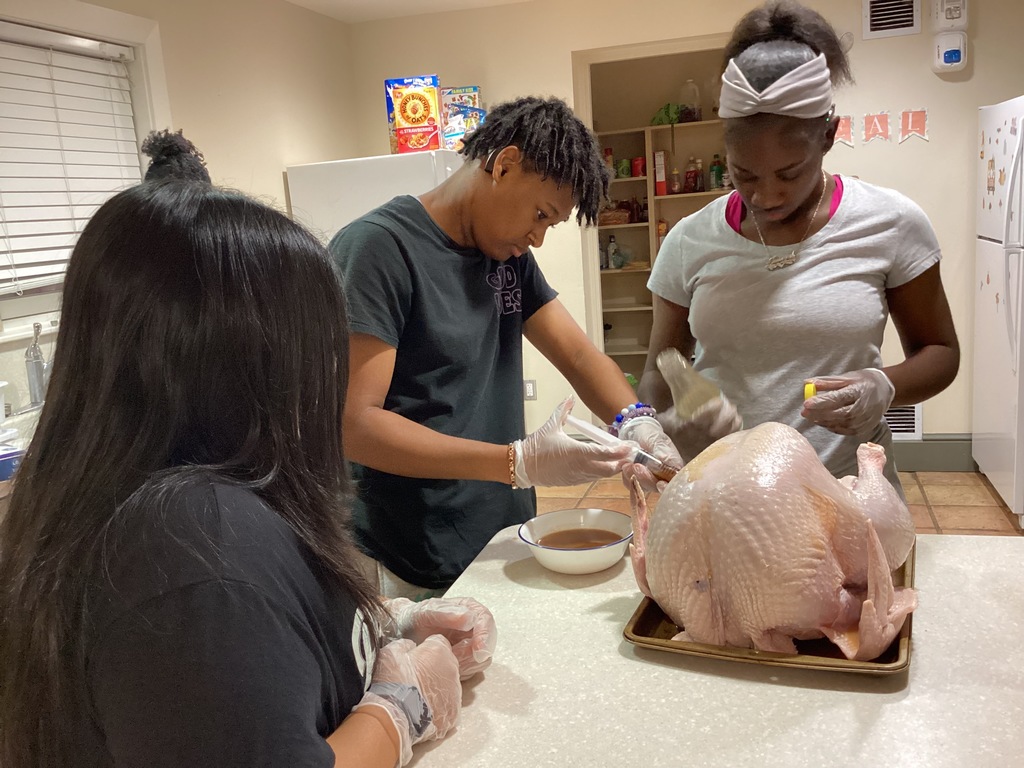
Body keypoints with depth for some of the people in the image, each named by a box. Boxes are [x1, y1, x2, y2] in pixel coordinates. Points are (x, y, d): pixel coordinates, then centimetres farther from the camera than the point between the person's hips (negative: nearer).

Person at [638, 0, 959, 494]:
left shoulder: (891, 224, -7)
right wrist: (671, 425, -20)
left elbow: (940, 353, 4)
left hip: (848, 491, -1)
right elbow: (657, 375, 3)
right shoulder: (690, 241, -4)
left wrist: (884, 387, -18)